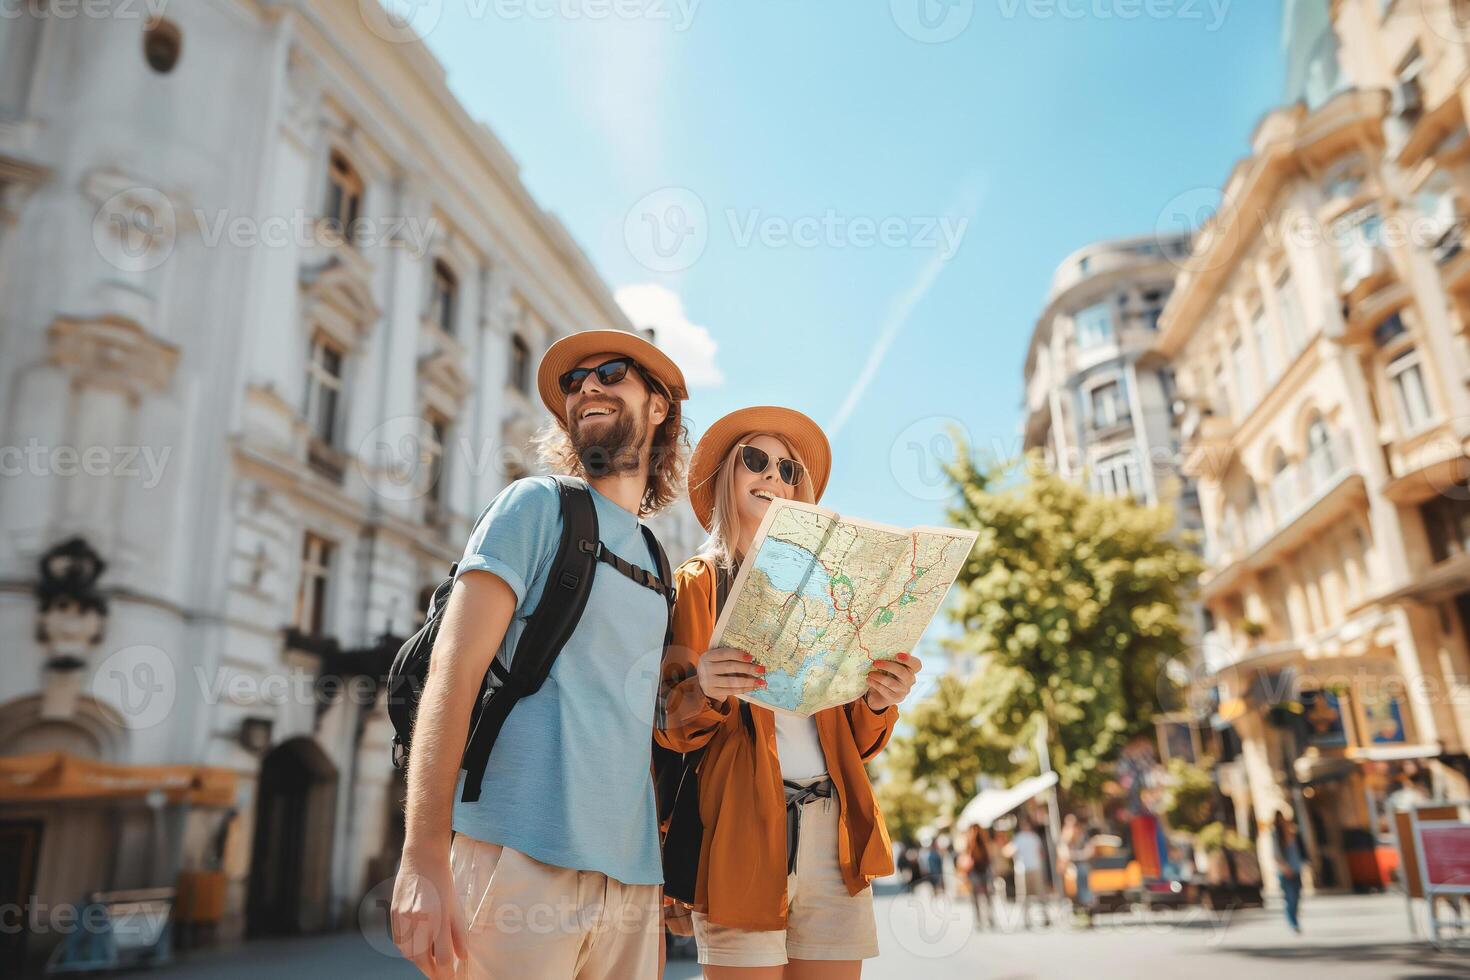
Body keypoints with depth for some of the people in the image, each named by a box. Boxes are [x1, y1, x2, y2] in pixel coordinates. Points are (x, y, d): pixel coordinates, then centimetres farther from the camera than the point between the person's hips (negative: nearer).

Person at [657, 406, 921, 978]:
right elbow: (668, 726, 0)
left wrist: (877, 702, -7)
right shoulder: (695, 584, 6)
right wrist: (702, 692, -21)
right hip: (743, 829, -3)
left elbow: (856, 740, 15)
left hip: (834, 831, 4)